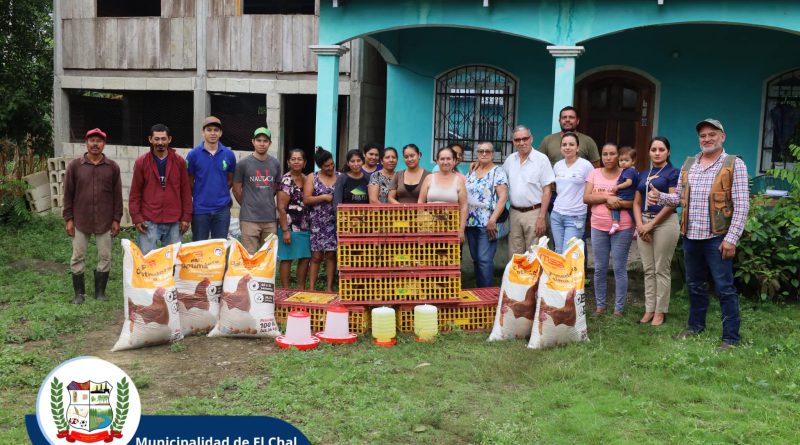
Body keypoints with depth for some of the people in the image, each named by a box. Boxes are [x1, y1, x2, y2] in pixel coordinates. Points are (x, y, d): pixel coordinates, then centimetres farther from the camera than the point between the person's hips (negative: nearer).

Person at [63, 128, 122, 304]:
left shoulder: (112, 167, 1)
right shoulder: (75, 166, 0)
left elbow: (117, 195, 4)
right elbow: (68, 194, 2)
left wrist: (116, 219, 1)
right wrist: (68, 219, -2)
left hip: (105, 222, 0)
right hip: (80, 221, 0)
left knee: (105, 258, 6)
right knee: (78, 258, 6)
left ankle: (100, 292, 20)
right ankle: (79, 293, 20)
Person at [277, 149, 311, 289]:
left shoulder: (306, 179, 11)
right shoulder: (286, 180, -9)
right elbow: (281, 208, -12)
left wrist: (312, 225, 11)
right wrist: (285, 230, -16)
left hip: (306, 226, 7)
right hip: (290, 227, -6)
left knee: (305, 258, 9)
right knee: (287, 259, 1)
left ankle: (301, 289, 21)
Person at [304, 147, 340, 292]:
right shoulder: (312, 178, 3)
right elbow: (306, 199, -5)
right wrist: (324, 197, -13)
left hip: (335, 222, 1)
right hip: (318, 222, -1)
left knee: (331, 254, 2)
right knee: (316, 255, -1)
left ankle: (329, 287, 8)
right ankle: (311, 288, 2)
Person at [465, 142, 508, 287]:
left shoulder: (498, 172, -4)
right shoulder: (471, 173, 15)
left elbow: (503, 197, -13)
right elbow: (464, 196, 18)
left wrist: (492, 220, -21)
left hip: (487, 224, -6)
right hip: (470, 223, 6)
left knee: (485, 260, -10)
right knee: (475, 259, 10)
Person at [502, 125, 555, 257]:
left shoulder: (541, 159, -6)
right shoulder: (510, 159, 9)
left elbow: (547, 190, -8)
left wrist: (541, 218, -13)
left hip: (534, 213, -5)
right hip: (514, 212, 5)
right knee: (514, 256, 10)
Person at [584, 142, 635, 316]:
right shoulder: (595, 173, 6)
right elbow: (586, 198, -3)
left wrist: (619, 203, -20)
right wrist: (607, 198, -15)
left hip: (622, 228, -3)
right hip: (598, 227, 3)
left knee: (620, 269, 2)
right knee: (600, 269, 10)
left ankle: (619, 308, 11)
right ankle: (600, 305, 21)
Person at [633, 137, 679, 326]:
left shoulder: (672, 173, -1)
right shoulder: (643, 175, 15)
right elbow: (636, 202, 12)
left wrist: (651, 224, -12)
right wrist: (640, 224, -4)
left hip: (665, 223, -5)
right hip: (644, 223, 5)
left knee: (661, 269, -1)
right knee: (648, 269, 8)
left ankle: (660, 311, 7)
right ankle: (649, 309, 14)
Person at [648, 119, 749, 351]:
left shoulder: (734, 164, -5)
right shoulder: (688, 164, 11)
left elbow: (741, 205, -9)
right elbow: (679, 196, 16)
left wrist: (731, 238, -15)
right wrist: (659, 197, -5)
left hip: (717, 237, -5)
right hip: (691, 236, 5)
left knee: (724, 288, -1)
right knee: (695, 285, 17)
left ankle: (731, 337, 8)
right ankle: (695, 325, 33)